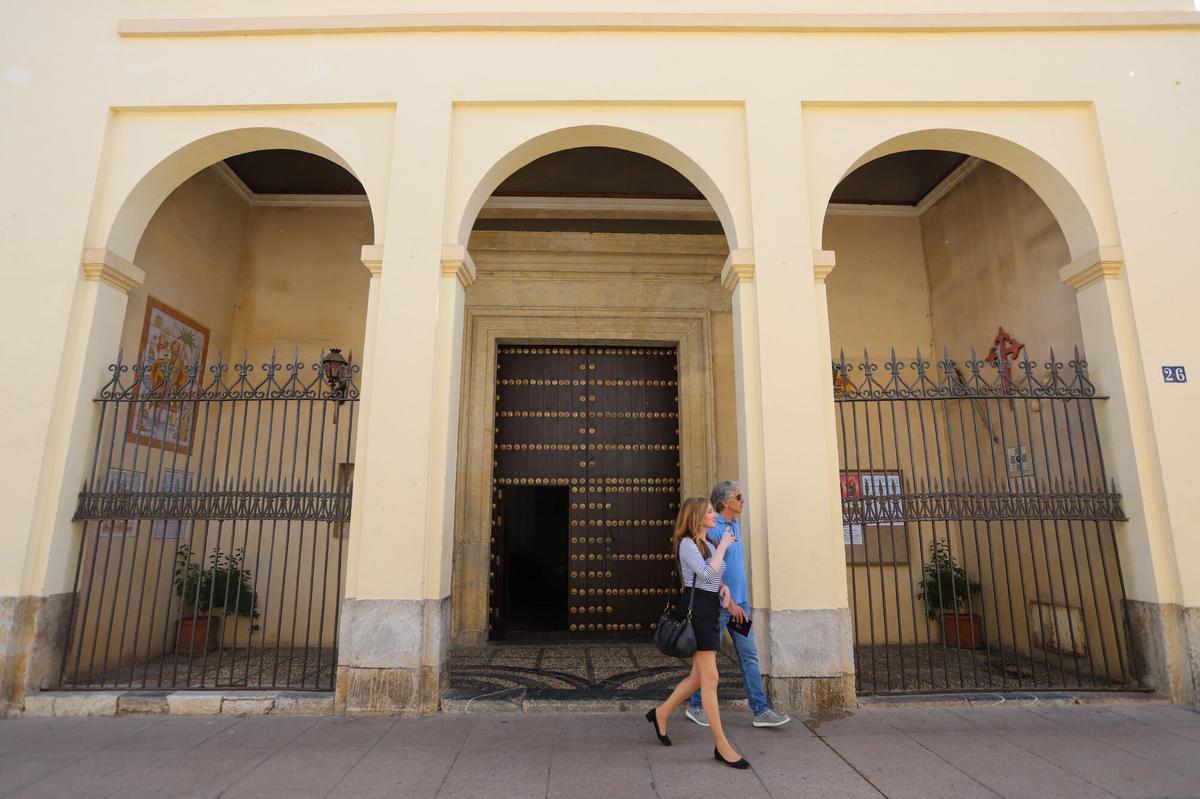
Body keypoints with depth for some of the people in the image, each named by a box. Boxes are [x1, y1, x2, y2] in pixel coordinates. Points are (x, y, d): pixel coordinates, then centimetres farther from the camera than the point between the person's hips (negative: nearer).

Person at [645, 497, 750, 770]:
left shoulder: (709, 544, 17)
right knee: (710, 679, -6)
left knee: (699, 676, 13)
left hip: (710, 611, 9)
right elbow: (707, 574, -22)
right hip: (696, 609, -9)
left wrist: (723, 587, 8)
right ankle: (722, 745, 1)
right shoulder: (687, 543, -10)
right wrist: (723, 547, -12)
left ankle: (661, 713, 30)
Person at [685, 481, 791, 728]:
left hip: (739, 603, 8)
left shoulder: (736, 525, 11)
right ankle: (696, 706, 21)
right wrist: (730, 603, -17)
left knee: (749, 656, 7)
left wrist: (742, 599, 18)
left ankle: (760, 710, 12)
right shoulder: (714, 529, -16)